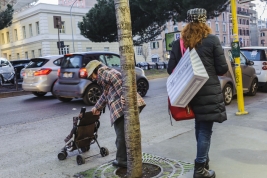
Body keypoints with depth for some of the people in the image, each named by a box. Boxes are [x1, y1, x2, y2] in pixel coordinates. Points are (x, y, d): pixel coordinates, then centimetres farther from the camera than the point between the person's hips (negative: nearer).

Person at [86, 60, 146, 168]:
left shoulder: (102, 71, 7)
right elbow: (105, 95, 47)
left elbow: (117, 77, -16)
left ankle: (122, 160, 15)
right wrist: (97, 108, 58)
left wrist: (123, 95, -25)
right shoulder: (109, 72, 35)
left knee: (121, 135, 3)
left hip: (123, 107, -10)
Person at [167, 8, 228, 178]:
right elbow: (223, 68, -6)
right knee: (205, 129, 3)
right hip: (209, 92, -4)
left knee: (199, 126, 21)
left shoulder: (178, 43, 2)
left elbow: (171, 69, 2)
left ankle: (204, 159, 36)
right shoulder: (212, 40, -6)